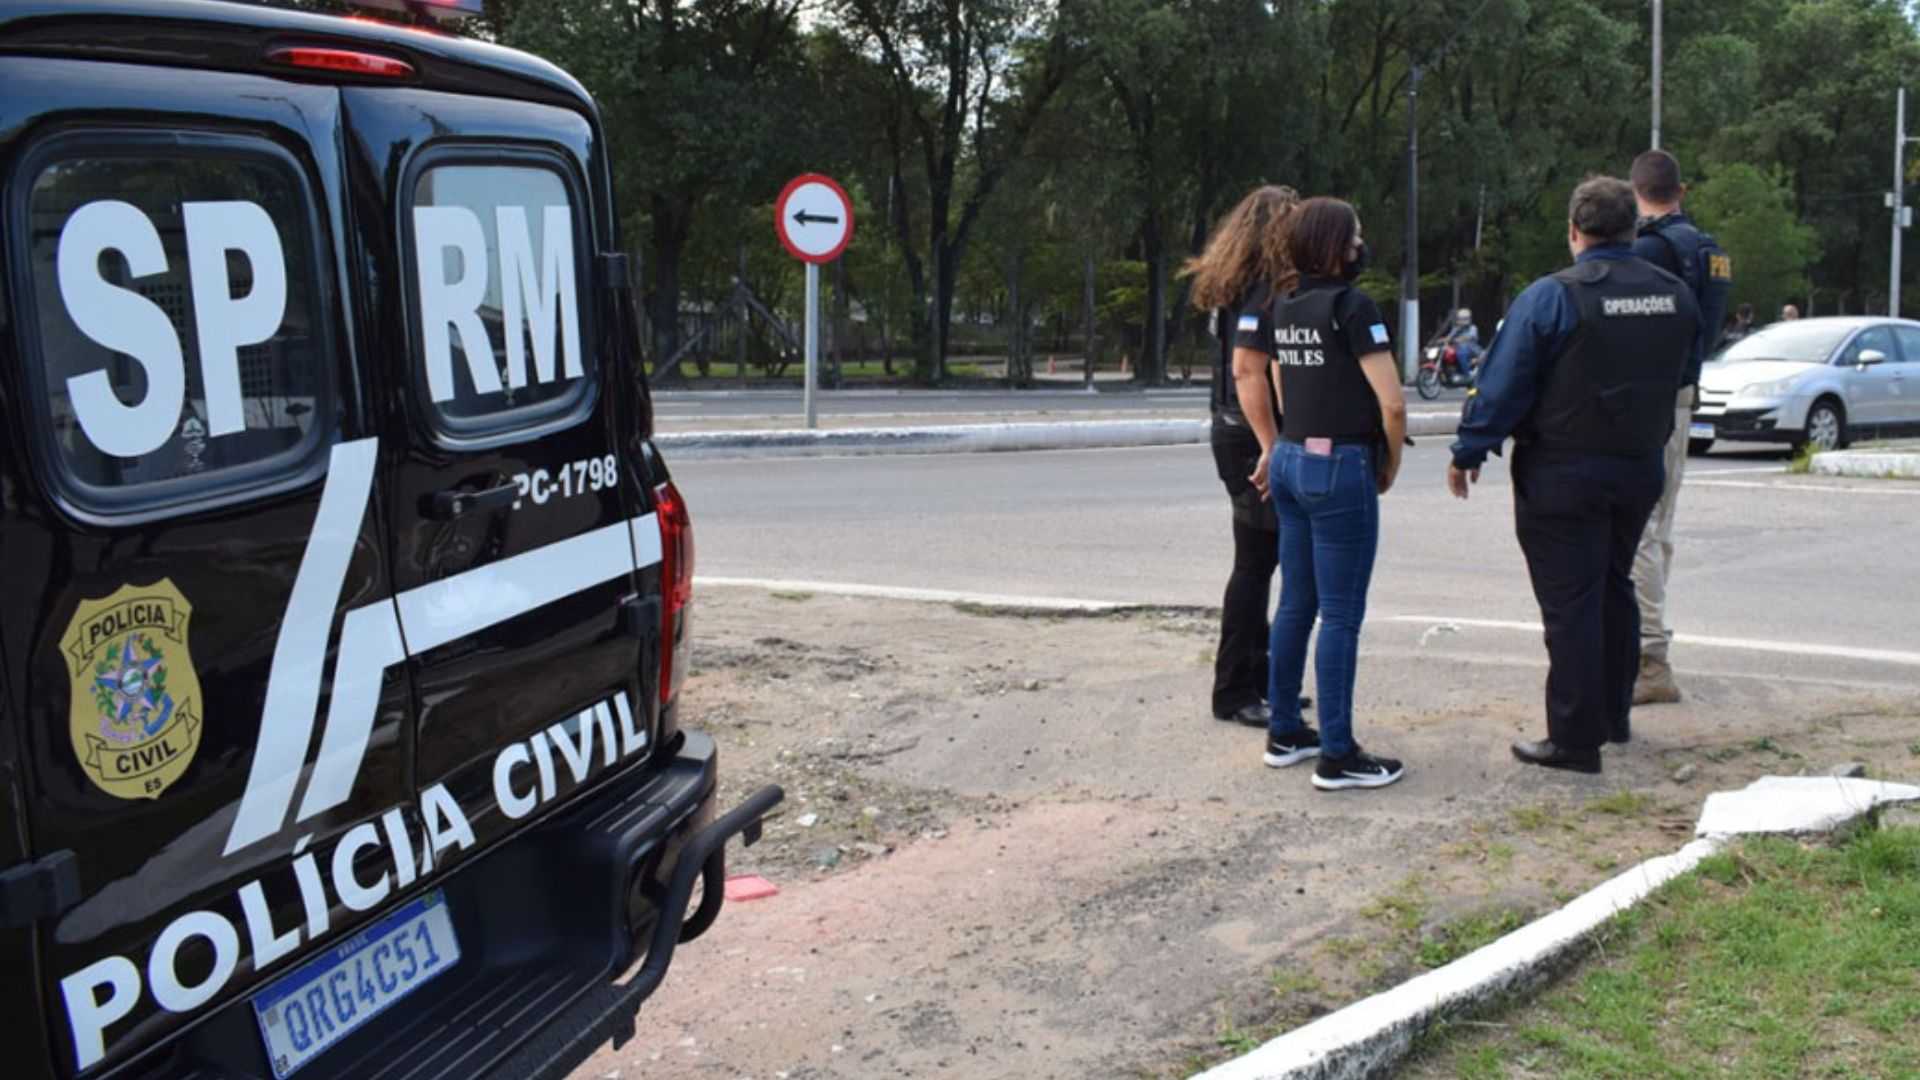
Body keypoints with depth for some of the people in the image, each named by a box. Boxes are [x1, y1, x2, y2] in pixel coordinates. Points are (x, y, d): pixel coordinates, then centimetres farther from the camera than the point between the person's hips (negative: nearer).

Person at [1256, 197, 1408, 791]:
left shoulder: (1286, 307, 11)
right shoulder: (1351, 305, -13)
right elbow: (1392, 403, -16)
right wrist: (1391, 464, -2)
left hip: (1290, 460, 8)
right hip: (1340, 467, -8)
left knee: (1296, 604, 15)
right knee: (1341, 616, -2)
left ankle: (1285, 732, 24)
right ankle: (1336, 755, 3)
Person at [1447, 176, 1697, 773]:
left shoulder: (1551, 296, -16)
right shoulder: (1676, 295, 3)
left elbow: (1502, 384, -14)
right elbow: (1680, 376, 17)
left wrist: (1468, 453, -6)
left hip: (1563, 473, -6)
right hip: (1642, 468, 6)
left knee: (1570, 602, -1)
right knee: (1614, 588, 20)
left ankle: (1576, 739, 3)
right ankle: (1614, 716, 31)